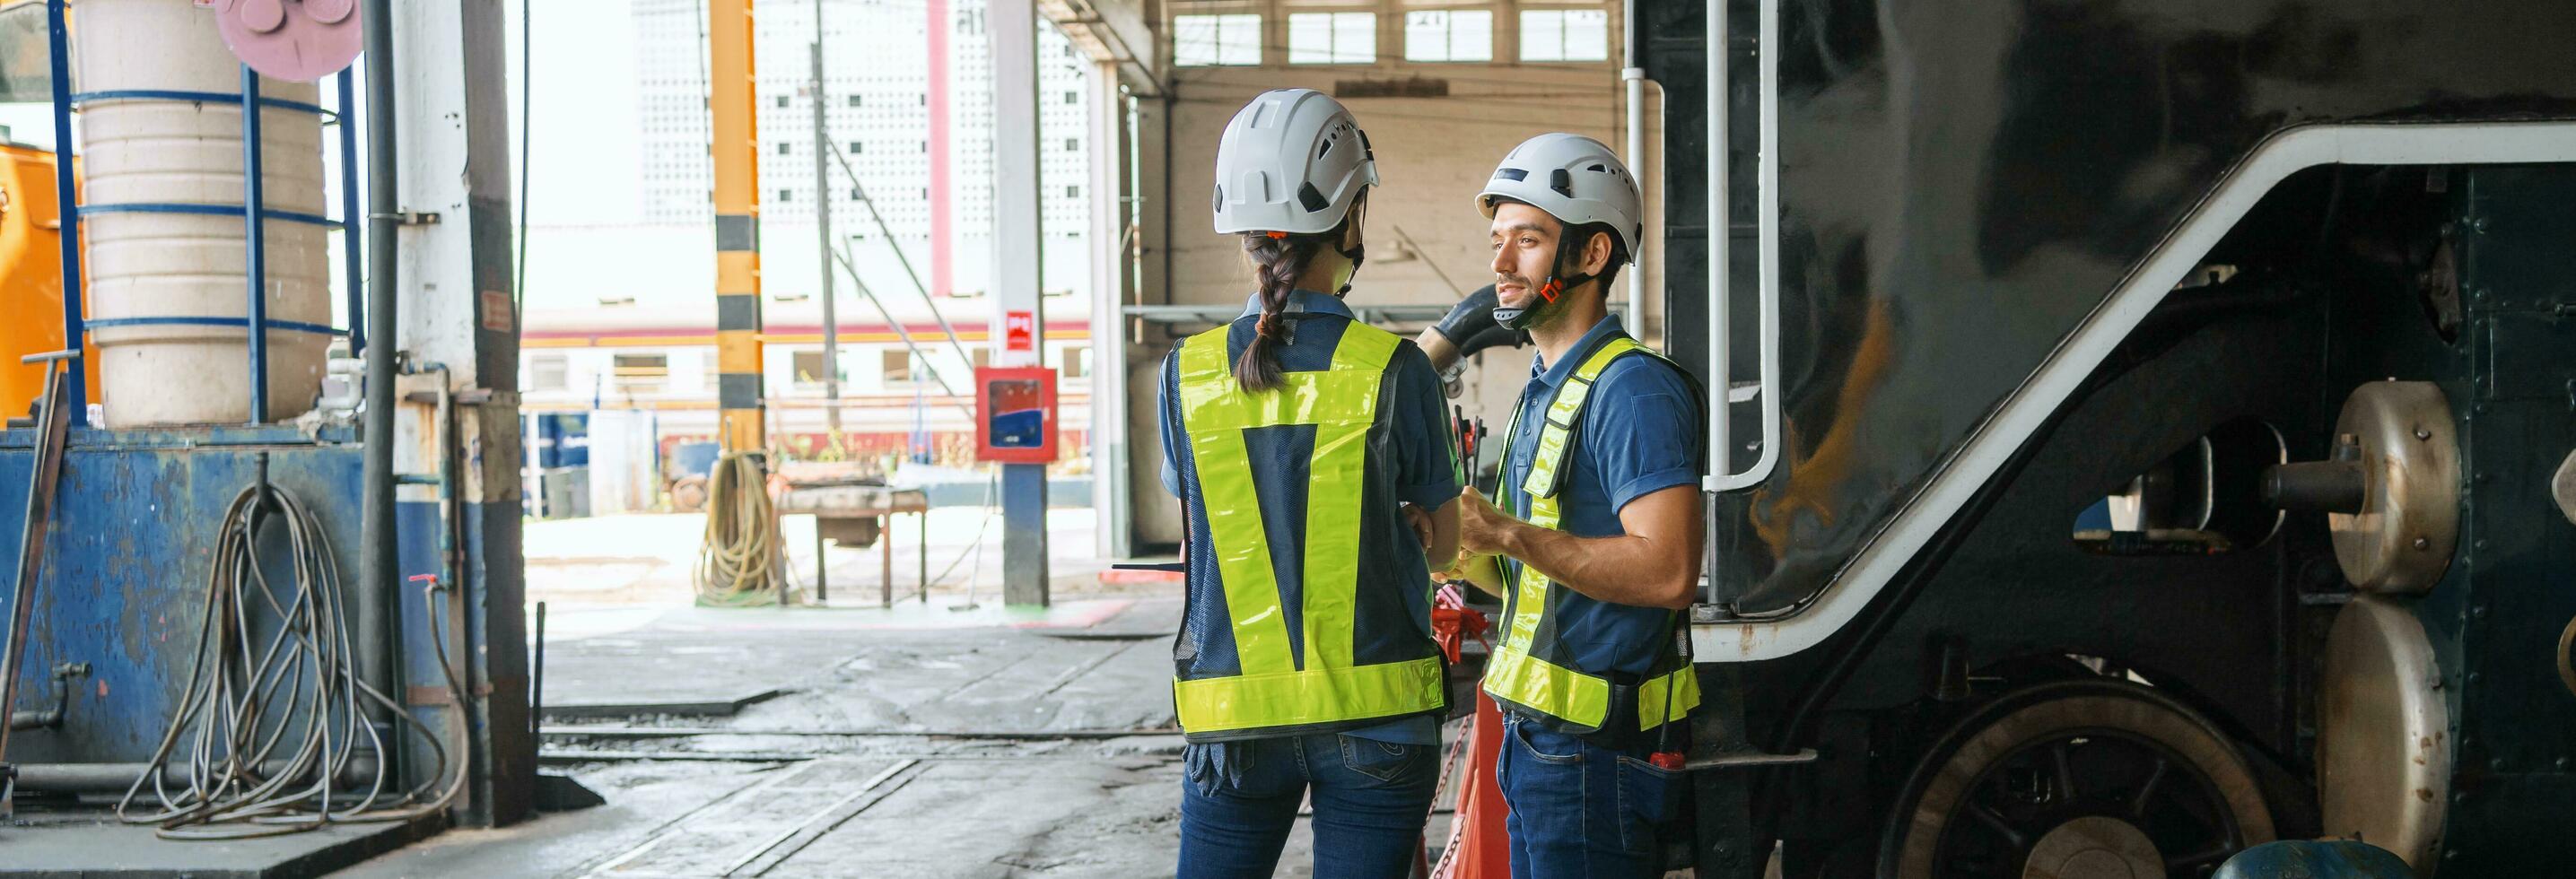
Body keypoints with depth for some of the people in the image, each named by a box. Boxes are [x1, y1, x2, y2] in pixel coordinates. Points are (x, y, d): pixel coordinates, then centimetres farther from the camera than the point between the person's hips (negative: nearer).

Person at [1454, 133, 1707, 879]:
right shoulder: (1544, 389, 16)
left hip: (1595, 753, -10)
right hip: (1534, 738, 10)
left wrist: (1506, 534, -24)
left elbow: (1667, 572, -25)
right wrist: (1460, 534, 7)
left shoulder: (1632, 389, -16)